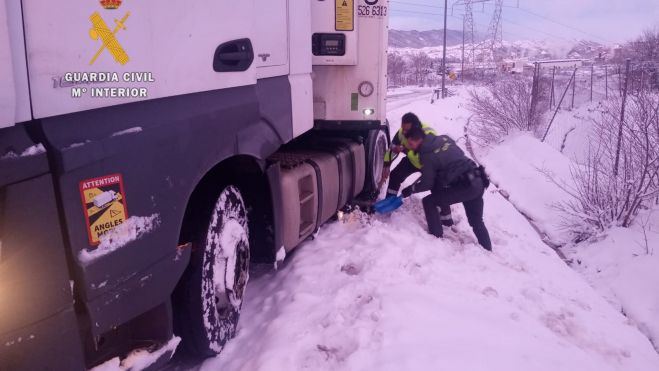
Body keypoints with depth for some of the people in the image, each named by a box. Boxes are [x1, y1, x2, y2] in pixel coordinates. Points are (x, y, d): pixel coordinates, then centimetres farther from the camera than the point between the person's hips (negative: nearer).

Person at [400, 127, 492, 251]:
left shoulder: (428, 156, -10)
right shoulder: (444, 139, 11)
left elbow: (427, 184, -4)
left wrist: (411, 189, 13)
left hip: (465, 186, -8)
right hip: (477, 182, 8)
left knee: (429, 202, 5)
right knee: (476, 221, 21)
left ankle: (436, 238, 6)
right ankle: (488, 251, 28)